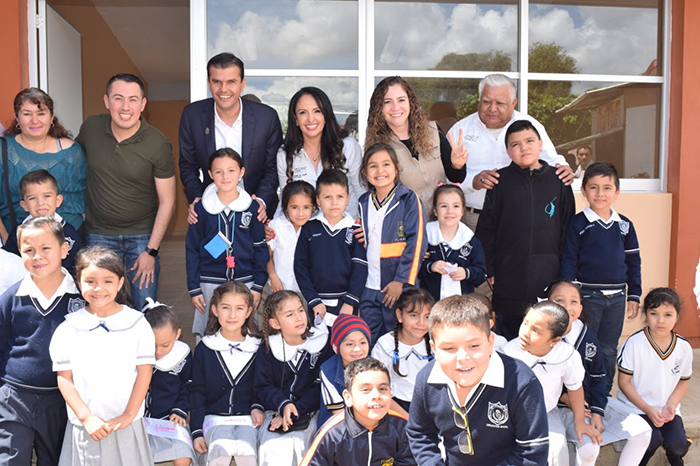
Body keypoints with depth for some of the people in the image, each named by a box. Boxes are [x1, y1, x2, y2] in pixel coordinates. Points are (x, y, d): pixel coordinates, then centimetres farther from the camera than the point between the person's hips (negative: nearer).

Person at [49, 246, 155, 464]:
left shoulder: (137, 324, -5)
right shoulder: (69, 329, -2)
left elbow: (144, 372, -4)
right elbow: (64, 378, -2)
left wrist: (128, 415, -8)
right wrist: (86, 417, -9)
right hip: (84, 426, 1)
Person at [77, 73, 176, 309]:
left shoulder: (158, 144, -15)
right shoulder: (91, 127, -6)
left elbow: (167, 201, -10)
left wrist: (151, 250, -11)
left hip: (142, 235, -2)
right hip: (99, 234, 3)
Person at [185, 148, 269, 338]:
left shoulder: (252, 207, -1)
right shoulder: (201, 208, -2)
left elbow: (260, 248, 4)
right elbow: (192, 249, 4)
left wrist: (258, 286, 1)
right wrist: (193, 288, 1)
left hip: (244, 282, 0)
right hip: (210, 284, 0)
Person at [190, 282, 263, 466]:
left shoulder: (257, 348, 6)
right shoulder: (204, 349, 4)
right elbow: (198, 392, 6)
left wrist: (257, 406, -5)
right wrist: (197, 431, -1)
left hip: (246, 417, 0)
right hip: (214, 416, 0)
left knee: (246, 451, -29)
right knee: (221, 449, -30)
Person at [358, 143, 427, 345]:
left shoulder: (409, 199, -6)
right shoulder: (364, 202, 11)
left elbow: (416, 242, -12)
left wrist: (401, 281, -15)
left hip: (397, 285, -4)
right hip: (369, 286, 5)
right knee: (369, 342, 11)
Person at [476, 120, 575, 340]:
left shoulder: (558, 181, 5)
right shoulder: (500, 181, 1)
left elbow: (568, 229, 7)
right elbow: (486, 229, 1)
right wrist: (489, 269, -2)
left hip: (549, 279, 1)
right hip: (509, 280, -1)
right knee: (507, 341, 10)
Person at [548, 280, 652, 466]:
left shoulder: (587, 335, -1)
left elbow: (598, 376, 6)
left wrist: (597, 412, -2)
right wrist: (562, 396, -17)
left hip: (591, 400, 6)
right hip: (560, 406, -6)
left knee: (642, 431, -3)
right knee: (589, 445, -28)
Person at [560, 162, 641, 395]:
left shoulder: (625, 225, 5)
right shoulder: (578, 224, -6)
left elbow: (634, 262, 11)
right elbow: (568, 262, -7)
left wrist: (634, 296, 8)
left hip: (617, 297, 4)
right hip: (588, 295, -3)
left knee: (609, 349, 13)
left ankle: (604, 395, 26)